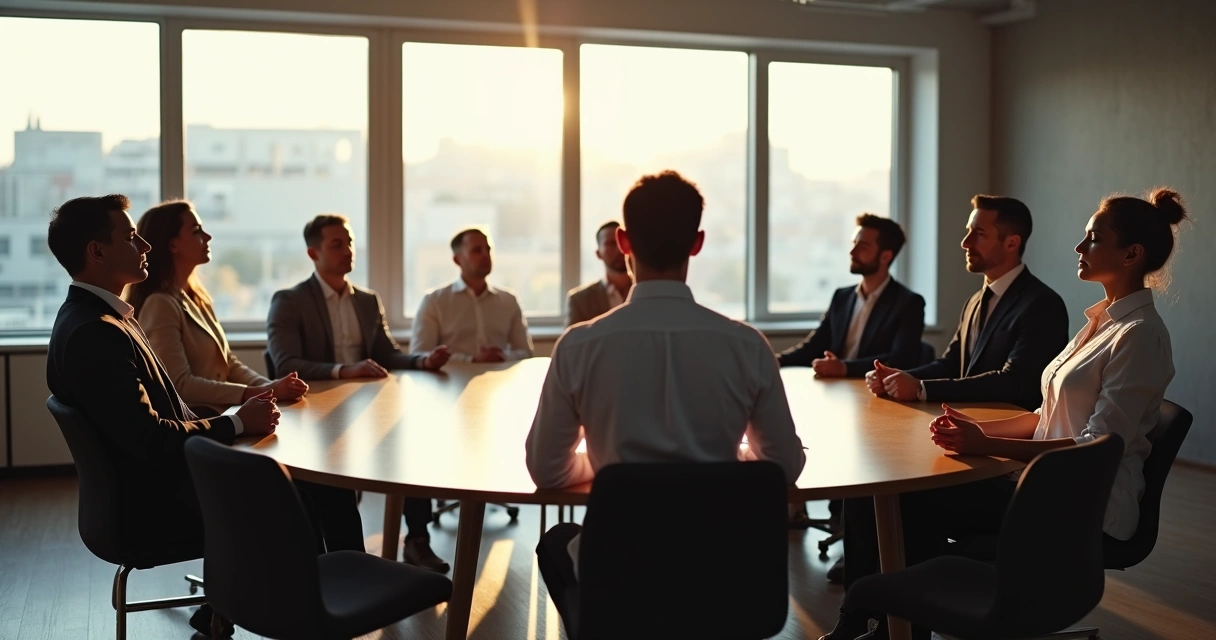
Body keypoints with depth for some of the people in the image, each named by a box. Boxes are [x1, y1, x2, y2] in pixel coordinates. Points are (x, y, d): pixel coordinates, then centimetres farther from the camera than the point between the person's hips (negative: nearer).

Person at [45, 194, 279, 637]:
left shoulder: (106, 316, 10)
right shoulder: (93, 333, -22)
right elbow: (150, 439, -26)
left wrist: (239, 417, -1)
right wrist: (237, 423, -14)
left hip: (160, 483, 10)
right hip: (150, 506, -10)